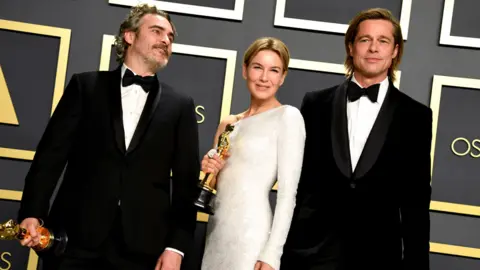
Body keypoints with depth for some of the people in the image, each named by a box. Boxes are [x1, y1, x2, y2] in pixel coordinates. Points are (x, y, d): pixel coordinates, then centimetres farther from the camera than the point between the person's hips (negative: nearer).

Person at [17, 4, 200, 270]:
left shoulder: (180, 106, 9)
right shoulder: (86, 85, 8)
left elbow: (186, 180, 5)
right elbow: (52, 152, 3)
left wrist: (177, 245, -3)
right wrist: (32, 212, -8)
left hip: (142, 246, 1)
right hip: (76, 238, 0)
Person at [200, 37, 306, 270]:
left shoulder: (288, 116, -6)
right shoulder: (229, 123, 13)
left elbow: (288, 192, -11)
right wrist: (209, 170, 0)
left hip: (250, 235, -6)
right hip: (216, 232, 6)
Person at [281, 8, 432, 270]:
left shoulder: (415, 116, 2)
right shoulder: (316, 103, 4)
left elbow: (416, 200, 2)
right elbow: (296, 179, 5)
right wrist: (282, 243, 4)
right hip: (312, 248, 1)